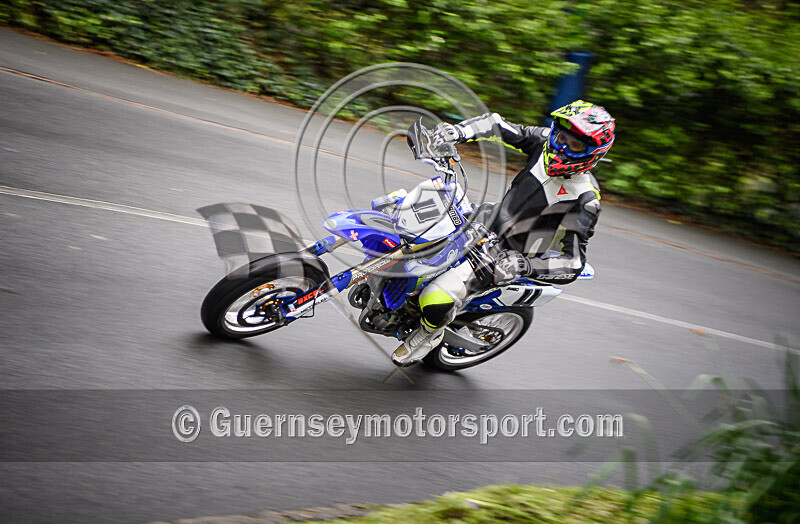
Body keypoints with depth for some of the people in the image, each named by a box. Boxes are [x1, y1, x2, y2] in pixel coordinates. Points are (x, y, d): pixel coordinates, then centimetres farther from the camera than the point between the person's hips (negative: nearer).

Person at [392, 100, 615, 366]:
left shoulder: (585, 198, -24)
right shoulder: (544, 140, -10)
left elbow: (573, 262, -23)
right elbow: (498, 125, -5)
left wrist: (525, 266, -39)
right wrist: (457, 131, -24)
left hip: (506, 254, -7)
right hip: (488, 220, 7)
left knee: (435, 301, -24)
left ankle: (430, 333, 12)